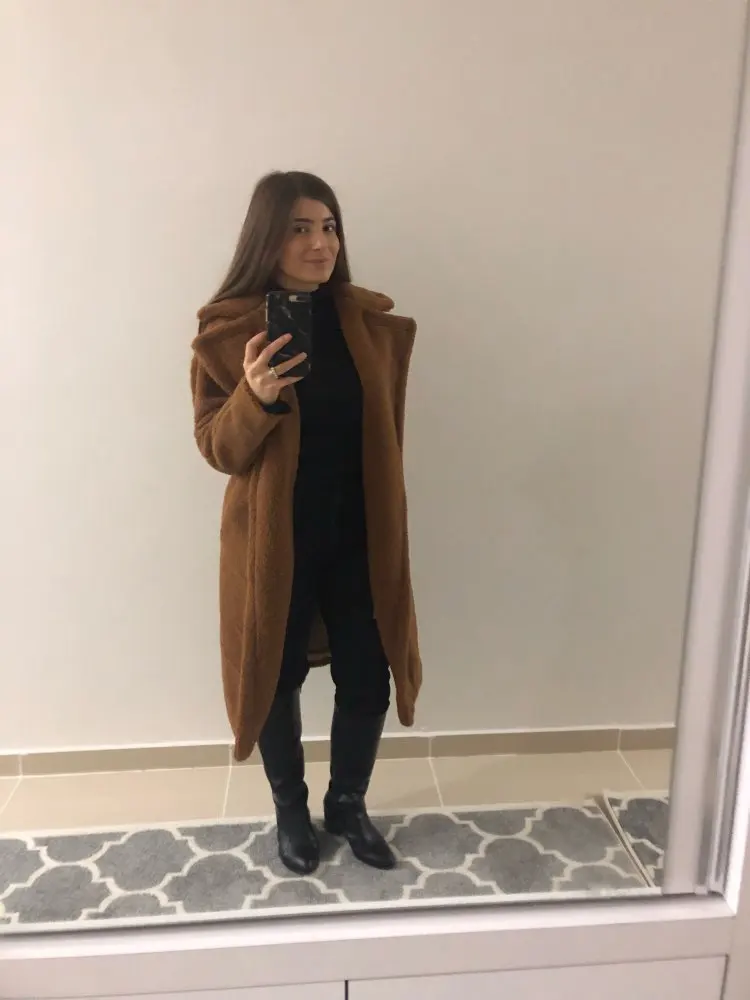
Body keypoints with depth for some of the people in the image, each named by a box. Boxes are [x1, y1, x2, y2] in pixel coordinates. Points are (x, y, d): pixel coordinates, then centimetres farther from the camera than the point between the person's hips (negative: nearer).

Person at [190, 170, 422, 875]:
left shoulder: (372, 322, 0)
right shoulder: (227, 328, -9)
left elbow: (387, 435, 9)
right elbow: (216, 447, -8)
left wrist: (389, 526, 12)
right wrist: (256, 398, -28)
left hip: (359, 537, 3)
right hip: (273, 540, -2)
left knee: (368, 680, 10)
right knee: (276, 679, 14)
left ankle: (348, 805, 39)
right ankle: (290, 810, 41)